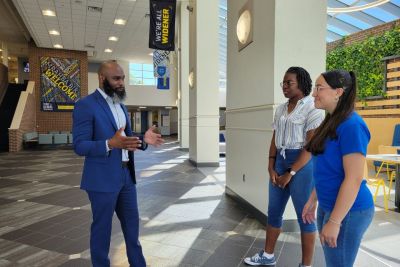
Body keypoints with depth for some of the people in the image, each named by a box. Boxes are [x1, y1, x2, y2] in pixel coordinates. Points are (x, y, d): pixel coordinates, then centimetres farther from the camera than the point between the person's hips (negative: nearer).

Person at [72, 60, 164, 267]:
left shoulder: (120, 105, 12)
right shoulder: (85, 105, -12)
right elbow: (79, 146, -17)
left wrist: (143, 140, -3)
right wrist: (110, 143, -33)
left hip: (126, 175, 8)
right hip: (103, 178, -7)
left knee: (132, 223, 19)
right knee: (102, 227, 10)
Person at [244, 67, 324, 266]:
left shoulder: (312, 108, -10)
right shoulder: (281, 109, 11)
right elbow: (274, 140, 10)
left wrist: (291, 173, -14)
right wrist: (271, 168, 0)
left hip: (302, 164, -7)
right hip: (280, 161, 7)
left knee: (304, 216, 5)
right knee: (274, 211, 15)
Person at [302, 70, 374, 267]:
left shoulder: (351, 125, -20)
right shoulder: (330, 122, 8)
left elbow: (354, 178, -23)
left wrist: (334, 222, -20)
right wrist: (312, 200, 16)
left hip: (347, 212, -8)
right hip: (327, 206, 9)